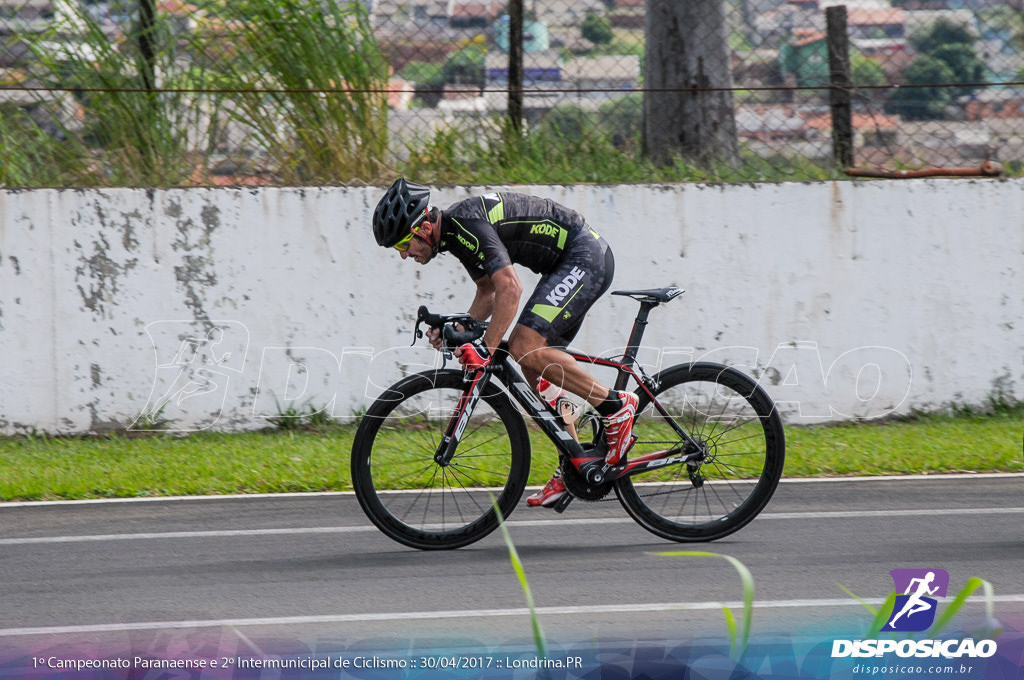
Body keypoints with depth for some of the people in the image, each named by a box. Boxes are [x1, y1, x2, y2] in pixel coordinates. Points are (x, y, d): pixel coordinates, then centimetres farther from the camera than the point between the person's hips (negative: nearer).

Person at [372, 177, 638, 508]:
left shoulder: (467, 226, -24)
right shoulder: (454, 231, 8)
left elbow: (510, 288, -32)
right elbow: (488, 293, 19)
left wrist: (486, 349, -33)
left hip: (586, 257, -10)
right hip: (566, 264, 10)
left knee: (526, 348, -21)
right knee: (535, 371, 7)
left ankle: (616, 406, -12)